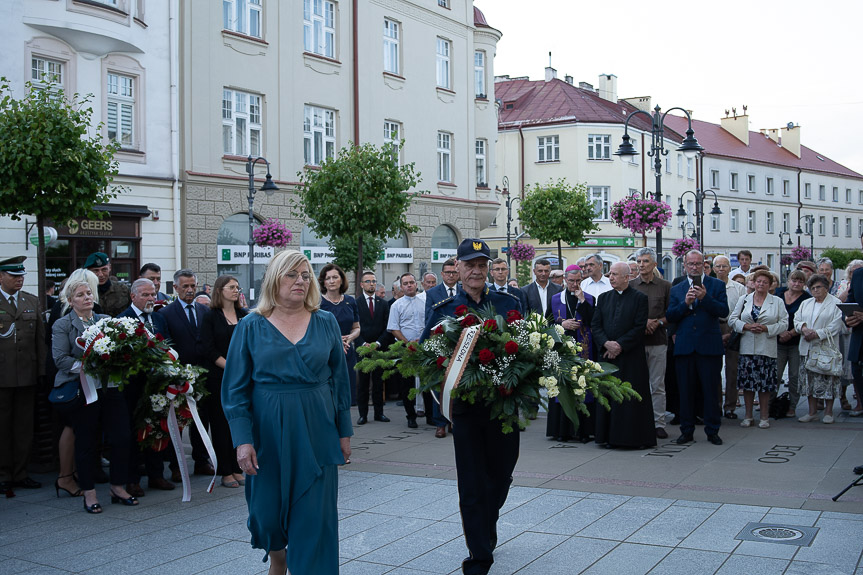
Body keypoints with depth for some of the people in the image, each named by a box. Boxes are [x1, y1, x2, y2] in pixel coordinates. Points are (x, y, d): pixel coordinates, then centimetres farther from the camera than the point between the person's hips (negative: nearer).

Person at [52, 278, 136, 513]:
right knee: (86, 442, 3)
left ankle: (118, 487, 17)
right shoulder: (62, 325, 1)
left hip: (111, 387, 4)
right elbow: (60, 359, -9)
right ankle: (89, 493, 16)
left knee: (122, 437, 0)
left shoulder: (106, 320, 14)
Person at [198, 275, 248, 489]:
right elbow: (209, 350, -7)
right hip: (219, 377, -3)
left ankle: (237, 469, 13)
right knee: (221, 423, 1)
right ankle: (225, 472, 8)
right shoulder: (210, 317, -1)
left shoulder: (245, 315, 10)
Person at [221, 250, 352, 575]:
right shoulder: (251, 327, -1)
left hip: (316, 434, 1)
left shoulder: (326, 323, 3)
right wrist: (242, 440, -11)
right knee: (267, 511, 11)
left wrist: (344, 432, 4)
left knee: (314, 517, 0)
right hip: (268, 435, 0)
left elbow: (340, 380, 6)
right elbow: (235, 389, -2)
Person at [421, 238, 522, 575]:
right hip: (466, 405, -2)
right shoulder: (444, 309, 1)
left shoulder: (509, 303, 5)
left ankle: (486, 528, 44)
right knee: (472, 484, 1)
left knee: (501, 476, 15)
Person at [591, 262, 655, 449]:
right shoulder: (603, 298, 12)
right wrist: (607, 343, -11)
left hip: (631, 356, -4)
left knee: (633, 396, -2)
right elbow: (595, 325, 6)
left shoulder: (640, 298, 0)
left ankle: (637, 437, 6)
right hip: (607, 355, 4)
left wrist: (620, 345, -14)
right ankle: (610, 436, 11)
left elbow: (640, 327, -8)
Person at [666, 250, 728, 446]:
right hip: (684, 347, 2)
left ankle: (712, 431, 13)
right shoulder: (676, 289, 12)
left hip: (709, 346, -2)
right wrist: (685, 303, -13)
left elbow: (724, 311, -7)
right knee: (685, 391, 6)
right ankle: (686, 431, 15)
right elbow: (669, 316, 2)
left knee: (711, 391, 2)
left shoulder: (716, 285, 5)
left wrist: (705, 298, -19)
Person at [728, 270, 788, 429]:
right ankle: (748, 415, 12)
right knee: (747, 381, 2)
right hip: (747, 348, 1)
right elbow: (732, 319, 7)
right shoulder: (744, 300, 10)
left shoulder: (777, 302, 7)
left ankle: (764, 416, 11)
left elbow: (784, 323, 1)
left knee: (765, 382, 0)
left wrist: (766, 328, -12)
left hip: (767, 348, -1)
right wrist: (746, 326, -10)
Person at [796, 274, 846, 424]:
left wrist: (816, 334, -15)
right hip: (807, 349, 5)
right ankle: (812, 412, 13)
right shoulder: (805, 304, 18)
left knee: (827, 381, -4)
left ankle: (828, 412, 6)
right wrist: (804, 328, -10)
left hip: (826, 348, -5)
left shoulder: (835, 303, -1)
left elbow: (836, 326, -9)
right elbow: (796, 320, 11)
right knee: (808, 380, 6)